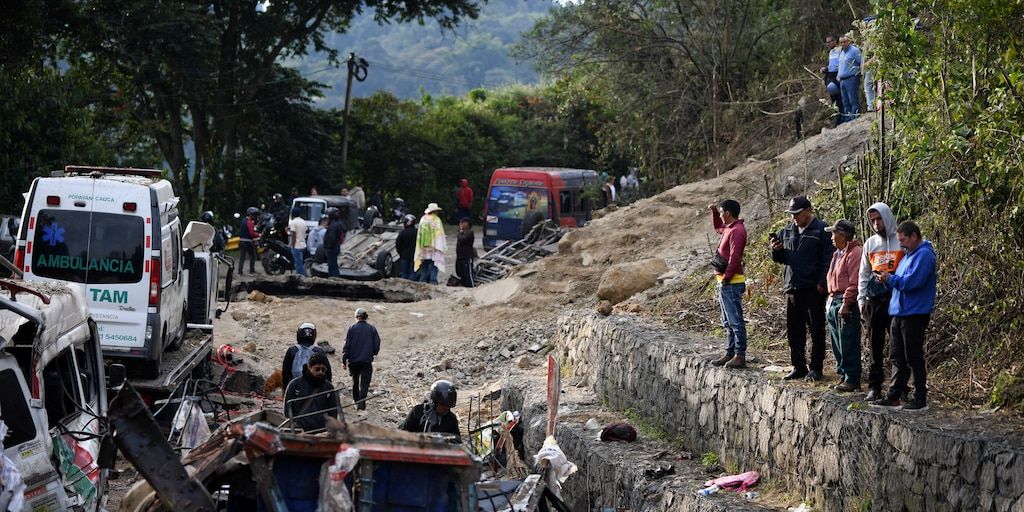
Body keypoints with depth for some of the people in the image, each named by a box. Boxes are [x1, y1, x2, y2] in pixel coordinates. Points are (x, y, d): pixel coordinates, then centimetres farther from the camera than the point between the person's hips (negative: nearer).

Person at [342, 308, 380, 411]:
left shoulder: (352, 328, -4)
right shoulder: (372, 329, 0)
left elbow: (347, 345, -6)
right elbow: (377, 345, 1)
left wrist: (344, 360, -1)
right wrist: (373, 354, 21)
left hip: (354, 359, 0)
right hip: (367, 360, 0)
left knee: (355, 381, 19)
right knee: (364, 383, -2)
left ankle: (356, 400, 33)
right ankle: (361, 403, -16)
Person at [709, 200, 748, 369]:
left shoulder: (737, 231, -17)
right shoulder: (729, 228, 14)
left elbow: (734, 258, -23)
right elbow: (718, 227, 38)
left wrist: (726, 279, -20)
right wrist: (714, 211, 22)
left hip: (731, 283, -11)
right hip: (725, 283, 11)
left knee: (735, 321, -9)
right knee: (728, 322, 15)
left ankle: (740, 356, -9)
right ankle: (730, 353, 21)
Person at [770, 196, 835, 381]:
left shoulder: (821, 230, -5)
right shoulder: (787, 232, 15)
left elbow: (829, 259, -9)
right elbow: (780, 259, 22)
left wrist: (822, 283, -16)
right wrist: (776, 250, 0)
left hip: (813, 290, -6)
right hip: (792, 289, 7)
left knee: (816, 330, 0)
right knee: (794, 331, 10)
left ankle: (816, 368, 5)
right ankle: (798, 367, 18)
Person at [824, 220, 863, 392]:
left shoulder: (854, 253, -13)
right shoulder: (837, 254, 19)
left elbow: (854, 282, -19)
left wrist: (845, 304, -21)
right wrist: (831, 301, 17)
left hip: (847, 303, -10)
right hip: (834, 302, 10)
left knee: (848, 344, -7)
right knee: (837, 344, 13)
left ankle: (852, 379, -4)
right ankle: (843, 375, 20)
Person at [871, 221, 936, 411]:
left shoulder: (924, 255, -13)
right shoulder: (908, 255, 18)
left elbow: (912, 281, -23)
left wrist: (890, 279, -12)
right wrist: (888, 279, 3)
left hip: (915, 314, -10)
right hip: (899, 313, 10)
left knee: (914, 358, -4)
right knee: (898, 358, 12)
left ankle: (920, 399, 1)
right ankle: (894, 396, 18)